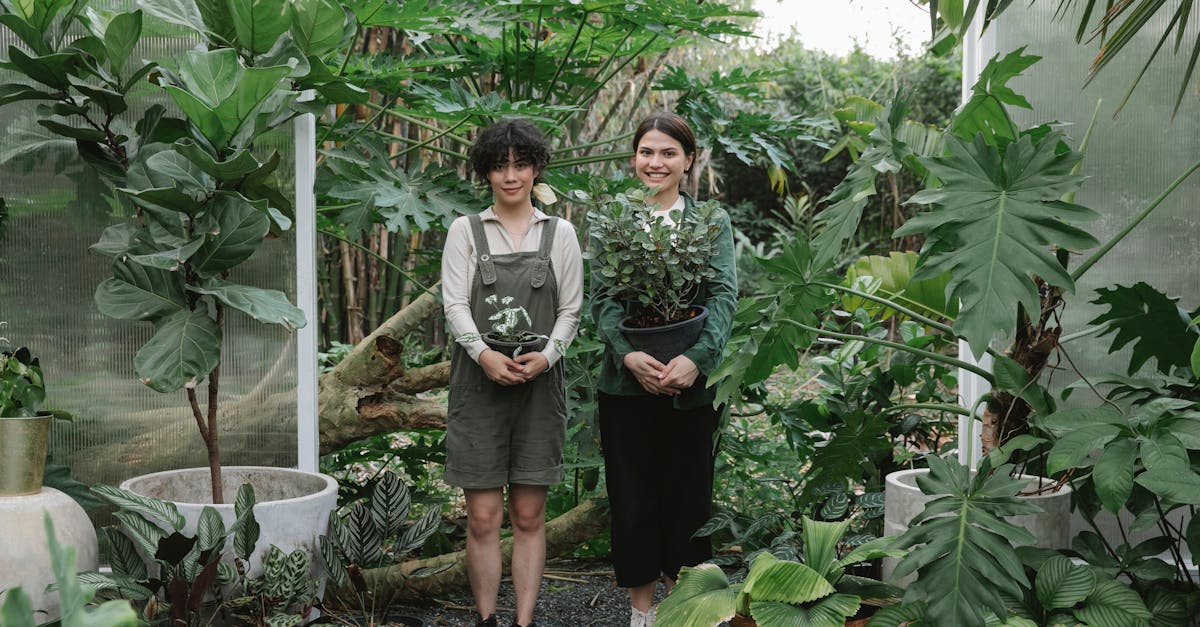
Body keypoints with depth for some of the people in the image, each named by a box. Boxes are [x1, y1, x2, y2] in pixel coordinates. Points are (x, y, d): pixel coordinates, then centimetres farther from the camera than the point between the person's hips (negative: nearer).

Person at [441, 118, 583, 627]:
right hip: (479, 383, -1)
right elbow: (455, 303, -2)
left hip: (538, 384, 1)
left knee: (529, 515, 5)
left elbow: (570, 309, 7)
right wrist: (484, 353, -19)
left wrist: (546, 355, -11)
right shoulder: (465, 230, 6)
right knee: (483, 516, -1)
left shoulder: (559, 233, 9)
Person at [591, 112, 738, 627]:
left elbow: (724, 295, -4)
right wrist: (627, 354, -19)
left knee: (688, 492, 7)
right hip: (626, 382, 0)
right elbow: (602, 298, -1)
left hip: (691, 384, 0)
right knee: (632, 494, 5)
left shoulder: (712, 222, 6)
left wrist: (697, 358, -19)